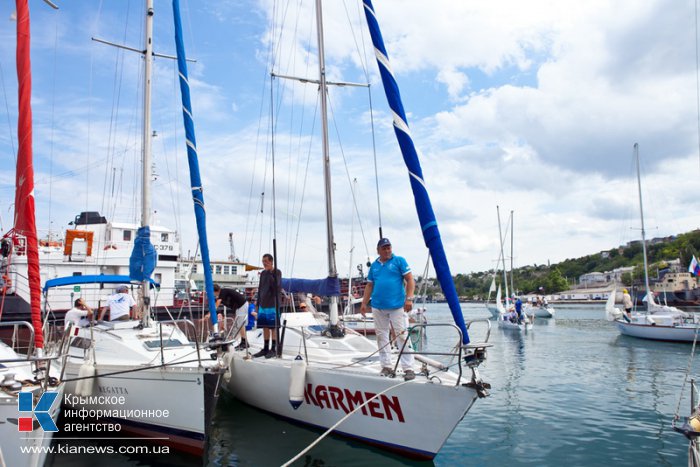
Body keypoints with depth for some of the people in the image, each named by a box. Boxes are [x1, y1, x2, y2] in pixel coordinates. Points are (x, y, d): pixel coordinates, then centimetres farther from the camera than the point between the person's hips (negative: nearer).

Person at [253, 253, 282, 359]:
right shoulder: (263, 273, 13)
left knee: (273, 327, -1)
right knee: (265, 327, 11)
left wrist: (269, 273, -20)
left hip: (273, 304, -6)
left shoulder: (277, 272, -5)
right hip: (263, 304, 6)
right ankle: (265, 349, 20)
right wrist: (258, 303, 16)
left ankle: (273, 349, 7)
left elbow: (276, 285, -20)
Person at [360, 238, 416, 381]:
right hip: (377, 307, 5)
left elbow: (410, 280, -4)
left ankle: (408, 368, 0)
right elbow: (369, 286, 18)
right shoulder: (374, 265, 13)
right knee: (382, 336, 8)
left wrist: (409, 298, -14)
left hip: (396, 306, -5)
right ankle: (386, 367, 17)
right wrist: (364, 303, 12)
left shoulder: (399, 261, 0)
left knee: (402, 336, -5)